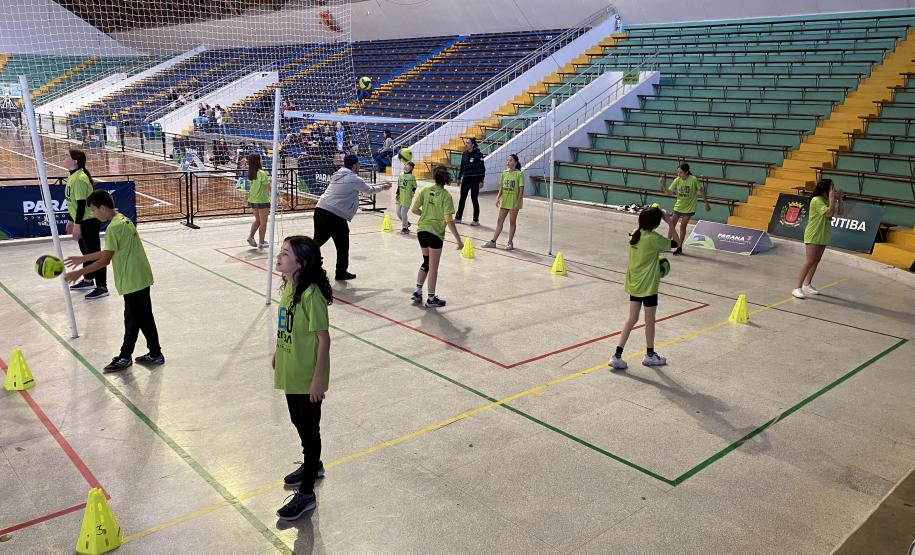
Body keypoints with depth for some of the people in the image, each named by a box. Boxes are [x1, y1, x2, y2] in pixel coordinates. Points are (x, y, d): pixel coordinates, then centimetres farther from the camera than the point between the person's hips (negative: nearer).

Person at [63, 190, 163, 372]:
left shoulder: (114, 228, -18)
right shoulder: (123, 220, 10)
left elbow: (105, 260, -17)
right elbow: (110, 252, 17)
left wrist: (79, 273, -12)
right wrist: (82, 259, 20)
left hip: (133, 281, -9)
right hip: (141, 278, 9)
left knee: (132, 320, 5)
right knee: (144, 318, 15)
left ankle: (125, 357, 19)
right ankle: (155, 354, 22)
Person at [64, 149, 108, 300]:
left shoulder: (80, 178, -20)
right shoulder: (72, 177, 10)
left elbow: (81, 203, -22)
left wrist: (77, 224, -21)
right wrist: (70, 220, 21)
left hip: (89, 221, -10)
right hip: (82, 221, 10)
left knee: (94, 253, -5)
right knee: (86, 252, 22)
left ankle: (102, 287, 1)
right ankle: (88, 280, 37)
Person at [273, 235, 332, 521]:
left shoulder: (311, 294, -26)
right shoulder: (289, 286, 0)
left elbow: (323, 338, -23)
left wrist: (318, 378, -21)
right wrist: (278, 352, 21)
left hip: (308, 378, -8)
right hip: (291, 373, 8)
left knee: (308, 429, 6)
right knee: (299, 422, 24)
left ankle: (306, 494, 21)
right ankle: (313, 465, 49)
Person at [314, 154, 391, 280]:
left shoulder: (339, 175, 21)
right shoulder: (354, 179, -6)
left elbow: (364, 186, 30)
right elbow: (369, 190, 9)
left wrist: (380, 185, 36)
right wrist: (382, 188, 29)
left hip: (320, 210, 8)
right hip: (335, 216, -8)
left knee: (317, 241, 14)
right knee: (343, 246, 8)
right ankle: (341, 273, 19)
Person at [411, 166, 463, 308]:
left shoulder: (425, 190, 0)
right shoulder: (446, 196, -12)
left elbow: (414, 209, 2)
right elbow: (449, 220, -16)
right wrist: (458, 239, -12)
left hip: (422, 230, 5)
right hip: (435, 233, -5)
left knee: (426, 262, 23)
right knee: (433, 267, 7)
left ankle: (417, 292, 24)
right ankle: (431, 299, 16)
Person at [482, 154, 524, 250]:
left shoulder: (519, 174, -10)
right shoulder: (504, 173, 5)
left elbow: (521, 190, -12)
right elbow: (501, 188, 9)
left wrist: (518, 203, -16)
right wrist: (498, 198, -4)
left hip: (514, 202, -5)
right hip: (504, 201, 5)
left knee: (512, 222, 5)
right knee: (500, 221, 8)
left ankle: (510, 243, 15)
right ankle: (493, 242, 12)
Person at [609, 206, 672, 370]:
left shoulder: (634, 235, 2)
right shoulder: (653, 238, -19)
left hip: (633, 284, 6)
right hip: (648, 286, -6)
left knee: (632, 319, 11)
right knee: (650, 321, 12)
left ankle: (617, 356, 6)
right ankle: (650, 355, 29)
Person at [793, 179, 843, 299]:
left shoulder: (828, 200, 6)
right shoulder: (816, 200, -17)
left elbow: (840, 211, 10)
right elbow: (829, 213, -26)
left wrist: (839, 198, 1)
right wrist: (832, 198, -22)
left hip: (823, 236, 8)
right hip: (813, 236, -8)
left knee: (816, 262, 12)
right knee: (809, 262, -12)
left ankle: (807, 285, 22)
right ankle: (797, 288, -9)